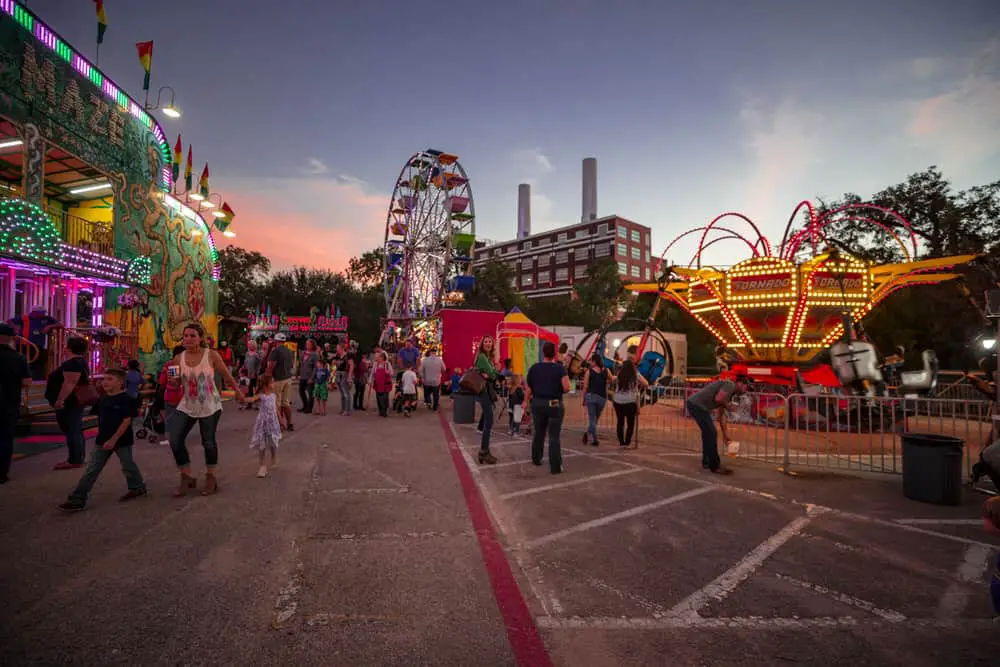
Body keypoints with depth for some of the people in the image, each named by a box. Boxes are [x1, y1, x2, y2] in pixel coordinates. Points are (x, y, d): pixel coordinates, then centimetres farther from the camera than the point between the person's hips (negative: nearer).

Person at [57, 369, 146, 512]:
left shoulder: (127, 400, -16)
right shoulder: (102, 400, 6)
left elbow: (127, 421, -19)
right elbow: (100, 419, 17)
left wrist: (114, 439, -21)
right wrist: (99, 436, 14)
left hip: (122, 440, -6)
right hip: (102, 440, 6)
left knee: (128, 466, 9)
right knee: (92, 470, 6)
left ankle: (138, 488, 28)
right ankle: (77, 499, 9)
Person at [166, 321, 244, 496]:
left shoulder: (211, 355, -11)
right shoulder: (178, 358, -2)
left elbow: (227, 376, -1)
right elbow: (178, 383, 9)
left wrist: (238, 393, 7)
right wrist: (173, 380, -14)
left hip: (210, 406, -3)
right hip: (187, 406, 3)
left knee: (208, 442, 7)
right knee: (175, 440, -6)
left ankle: (210, 478, 28)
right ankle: (187, 478, 13)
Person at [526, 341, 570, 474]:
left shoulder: (533, 368, 0)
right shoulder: (560, 368, -9)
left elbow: (529, 389, 2)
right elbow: (566, 388, -18)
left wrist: (529, 401, 17)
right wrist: (558, 391, 3)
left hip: (537, 403, 3)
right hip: (555, 404, -3)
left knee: (538, 433, 20)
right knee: (554, 436, 0)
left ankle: (536, 459, 36)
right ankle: (555, 466, 0)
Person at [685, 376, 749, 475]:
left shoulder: (729, 392, 23)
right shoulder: (730, 385, -5)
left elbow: (721, 415, 27)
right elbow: (718, 399, -23)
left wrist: (725, 434, 28)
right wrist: (727, 406, -2)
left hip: (694, 404, 10)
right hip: (697, 405, -10)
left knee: (708, 433, 22)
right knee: (711, 434, -5)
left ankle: (706, 461, 31)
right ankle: (715, 466, 4)